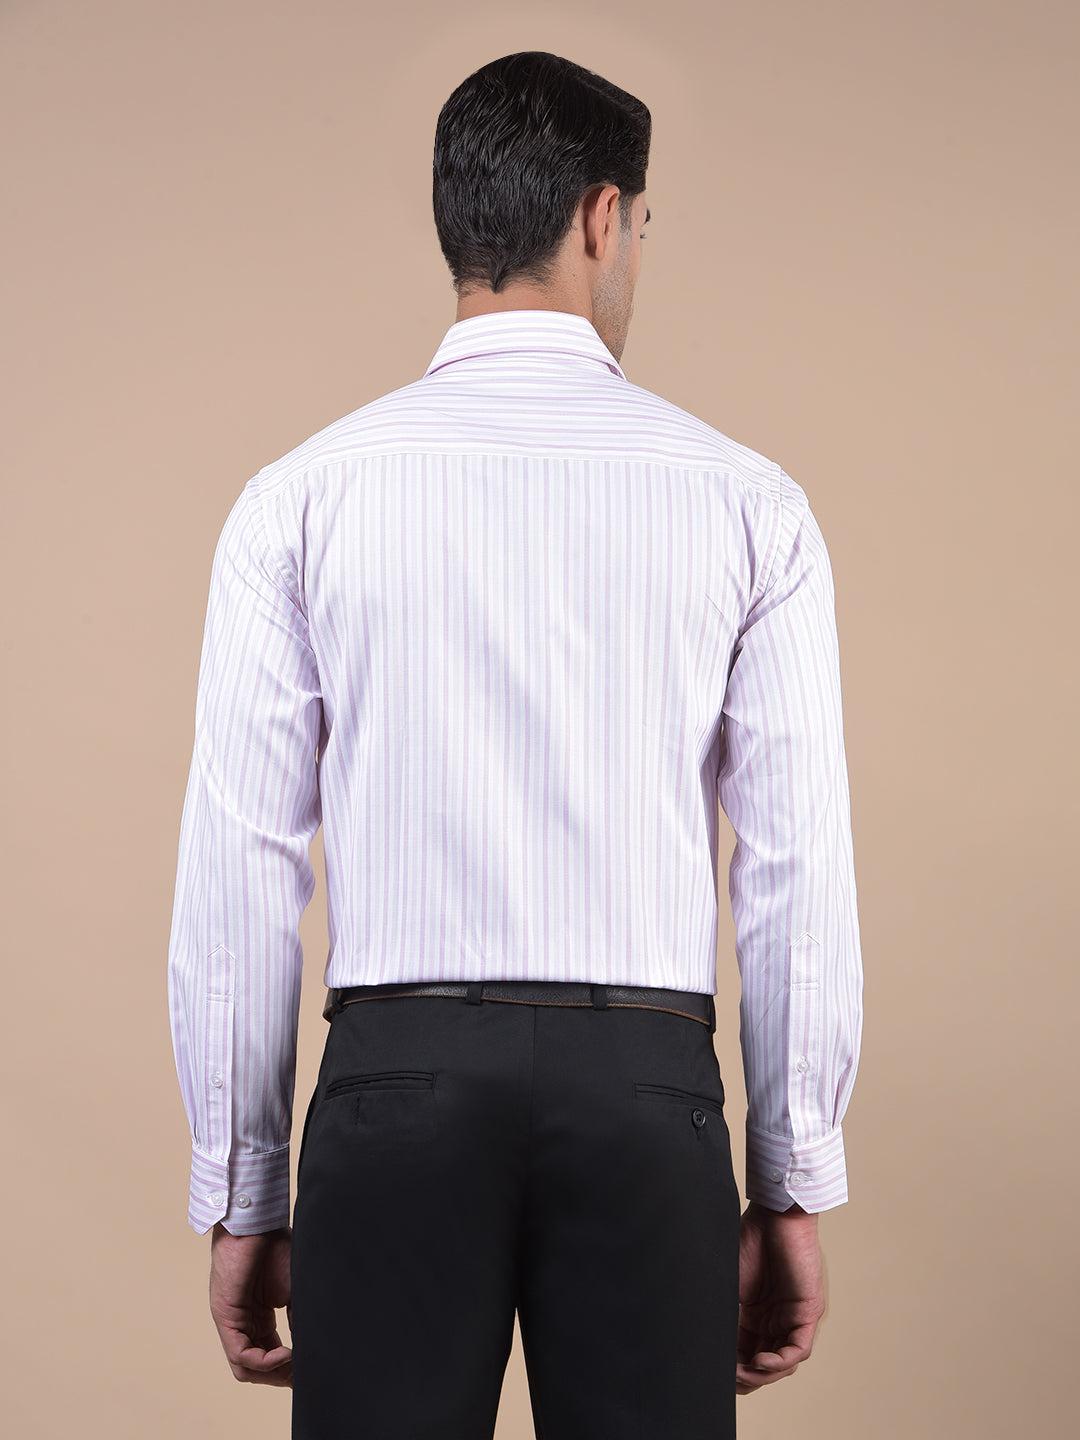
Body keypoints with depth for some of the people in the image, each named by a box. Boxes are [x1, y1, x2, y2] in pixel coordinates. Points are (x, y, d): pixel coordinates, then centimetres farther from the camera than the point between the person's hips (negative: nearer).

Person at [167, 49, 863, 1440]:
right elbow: (800, 870, 0)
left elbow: (238, 870, -1)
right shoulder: (743, 499, 2)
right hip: (645, 1089, 0)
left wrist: (239, 1198, 7)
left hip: (398, 1077, 0)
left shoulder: (301, 498, 1)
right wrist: (794, 1185, 8)